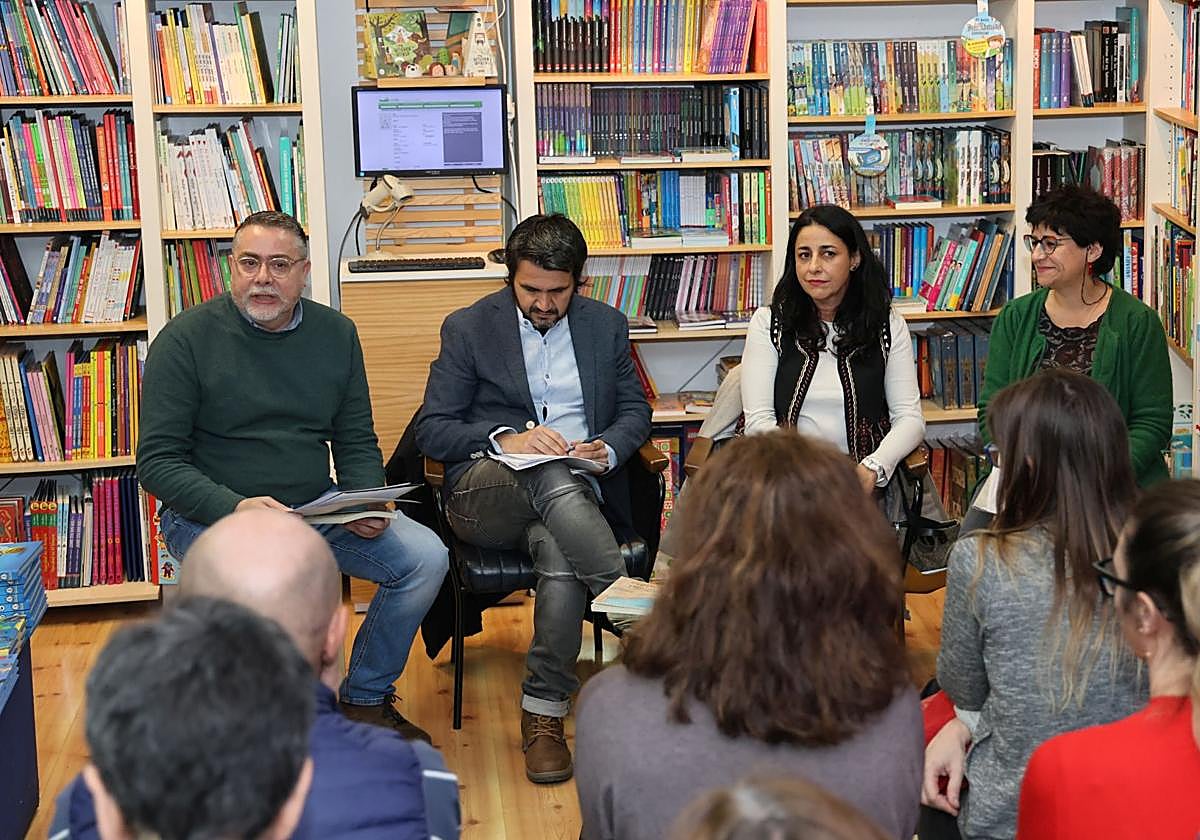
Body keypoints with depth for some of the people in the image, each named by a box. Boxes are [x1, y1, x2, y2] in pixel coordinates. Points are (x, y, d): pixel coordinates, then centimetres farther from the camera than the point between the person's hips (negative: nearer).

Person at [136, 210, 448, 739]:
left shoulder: (335, 334, 7)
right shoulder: (186, 339, -7)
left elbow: (356, 443, 13)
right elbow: (157, 462, -9)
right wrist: (236, 508, -26)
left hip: (316, 511, 5)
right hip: (211, 514, -5)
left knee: (426, 557, -12)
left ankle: (366, 698, 9)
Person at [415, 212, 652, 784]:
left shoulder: (607, 326, 13)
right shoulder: (468, 327, 5)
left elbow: (635, 412, 16)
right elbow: (431, 430, 1)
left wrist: (607, 449, -8)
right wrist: (504, 438, -18)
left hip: (575, 492, 2)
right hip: (485, 494, -1)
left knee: (559, 556, -35)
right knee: (552, 475, -38)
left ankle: (543, 714, -24)